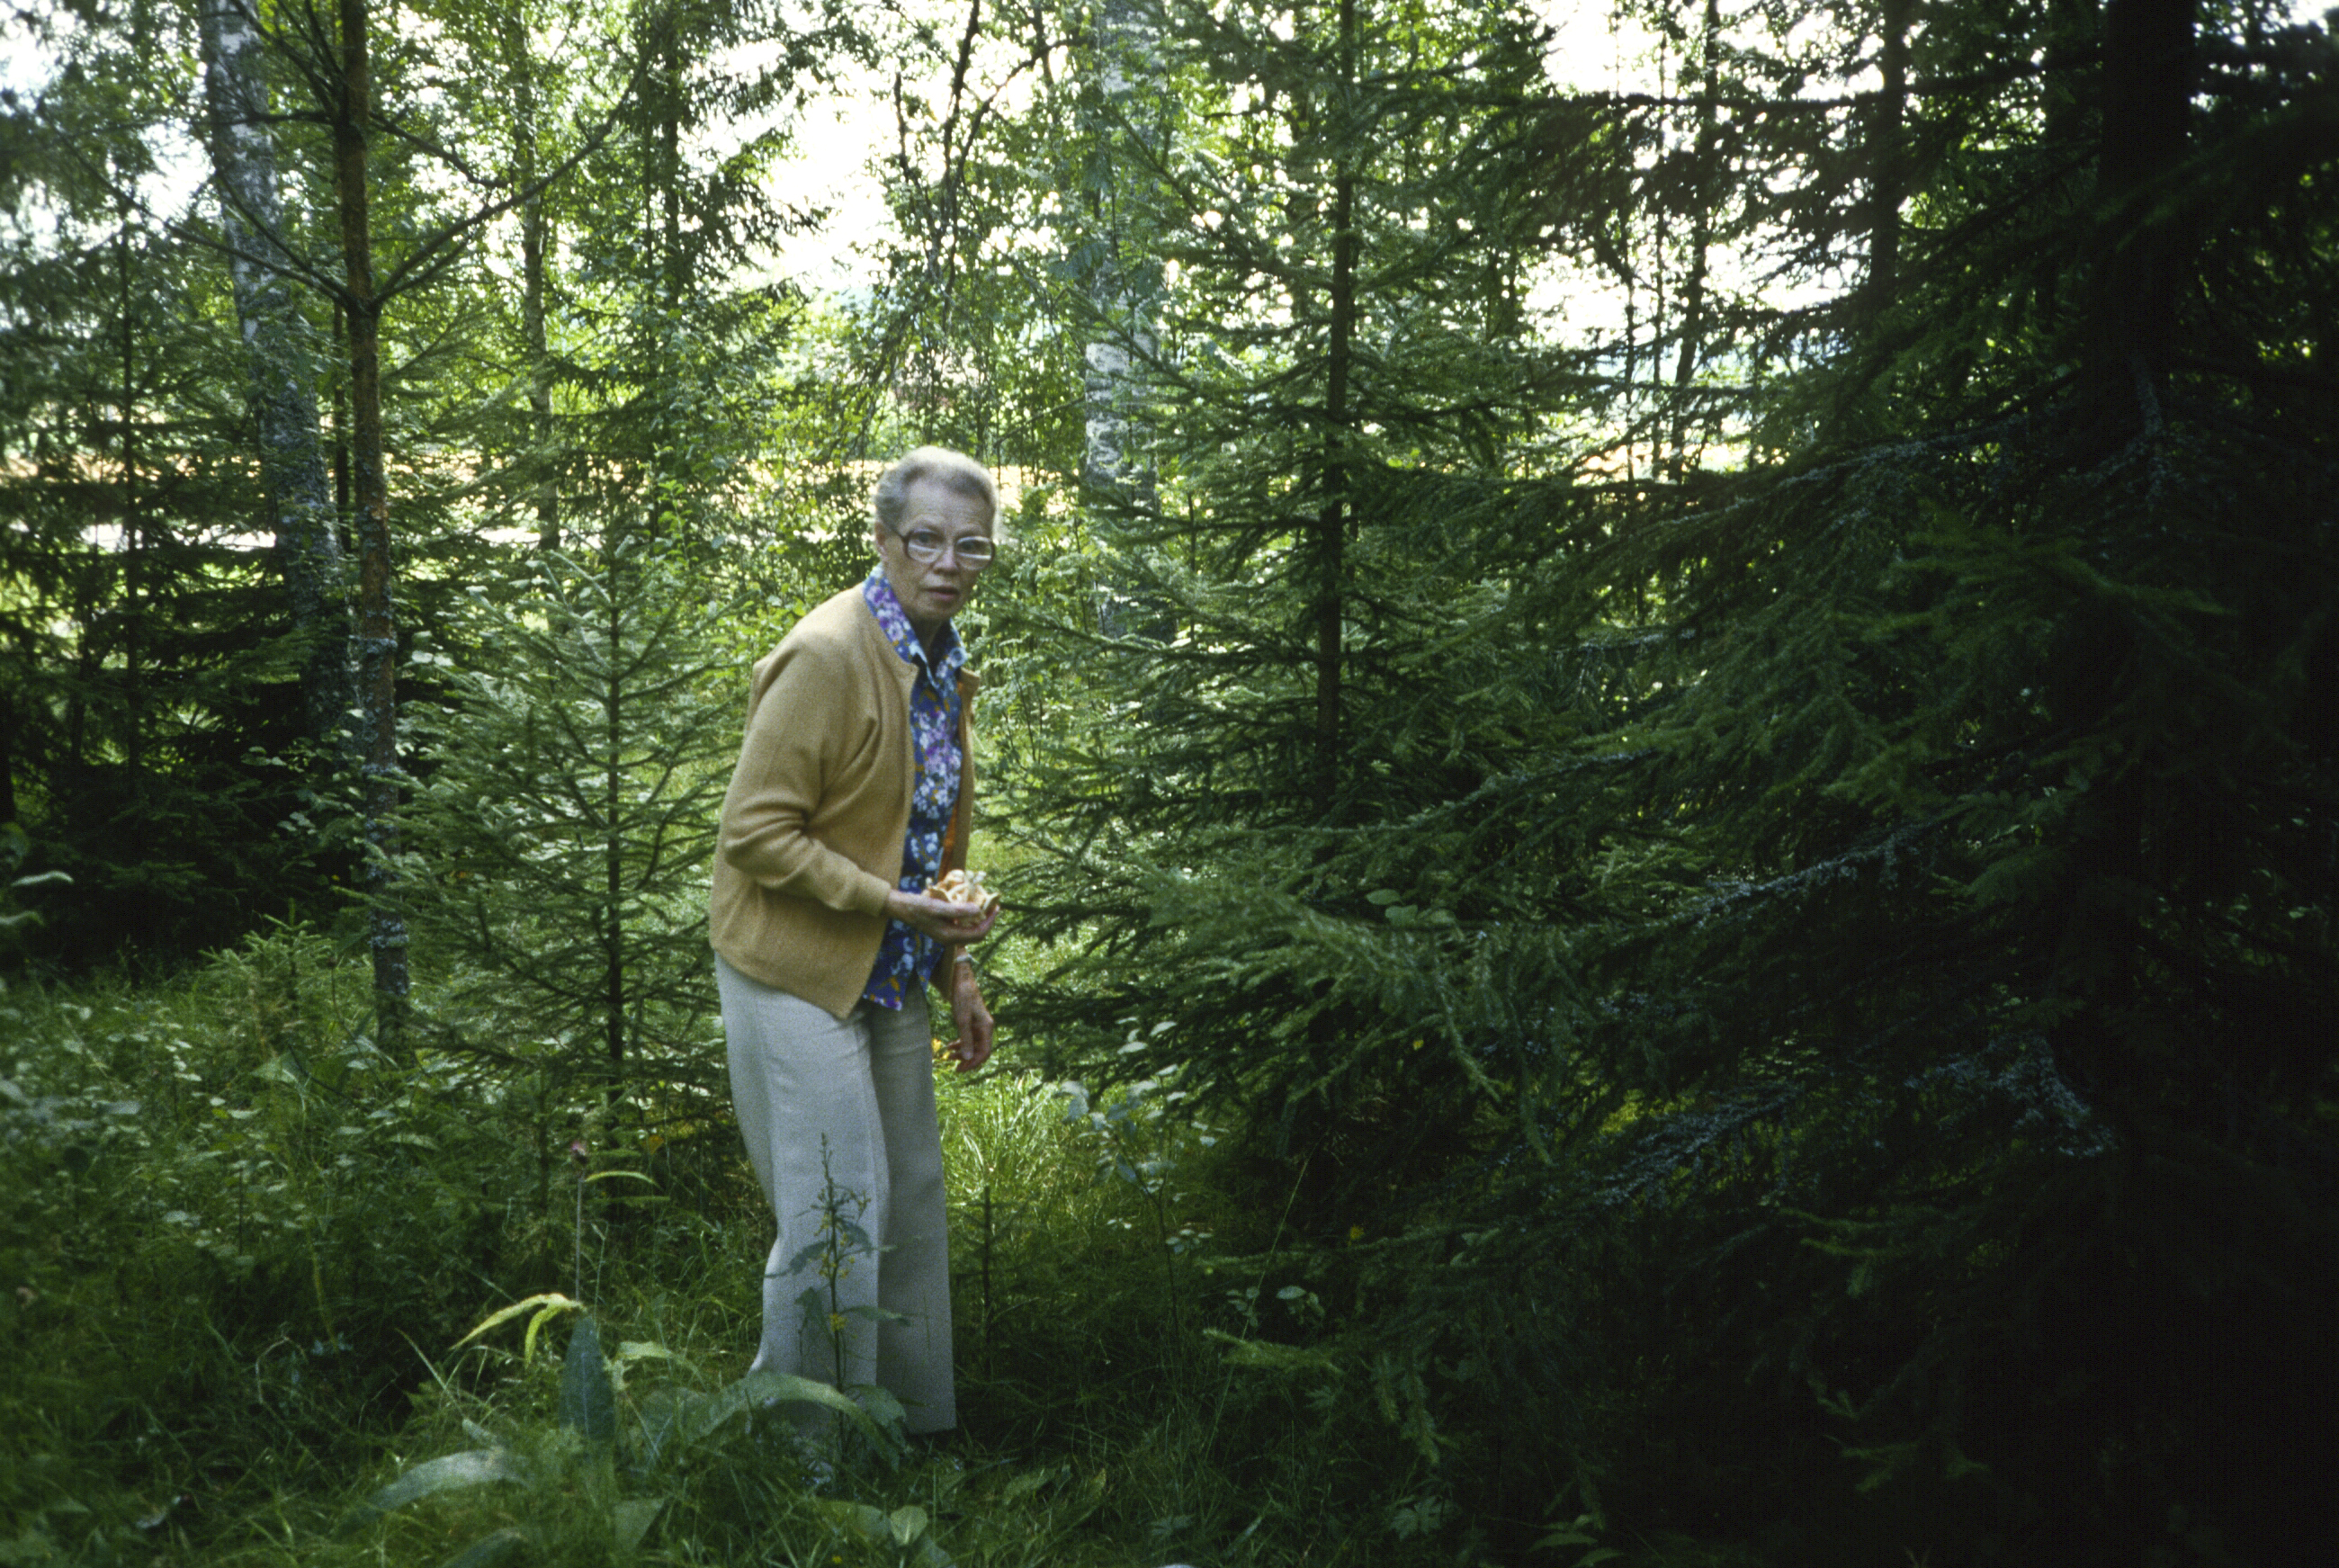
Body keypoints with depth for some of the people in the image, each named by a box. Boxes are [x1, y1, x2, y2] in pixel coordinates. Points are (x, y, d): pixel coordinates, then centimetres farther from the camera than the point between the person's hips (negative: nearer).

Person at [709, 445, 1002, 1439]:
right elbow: (755, 833, -21)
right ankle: (806, 1447, 15)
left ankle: (914, 1426, 31)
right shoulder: (826, 656, -20)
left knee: (911, 1207, 16)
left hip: (891, 980, 9)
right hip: (798, 975, -9)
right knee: (837, 1216, -3)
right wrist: (895, 904, -24)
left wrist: (955, 971, 12)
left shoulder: (942, 662, 9)